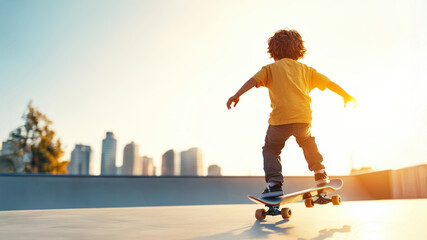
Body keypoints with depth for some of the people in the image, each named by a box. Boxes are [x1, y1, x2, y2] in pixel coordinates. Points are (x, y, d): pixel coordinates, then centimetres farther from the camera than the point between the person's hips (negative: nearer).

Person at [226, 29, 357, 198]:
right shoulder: (305, 69, 20)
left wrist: (237, 95, -13)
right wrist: (346, 96, 34)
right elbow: (328, 83, 22)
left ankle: (274, 182, 2)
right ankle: (320, 174, 33)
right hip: (303, 118, 3)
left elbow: (254, 80, -5)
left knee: (270, 150, 19)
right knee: (308, 142, 34)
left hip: (280, 120, -3)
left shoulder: (271, 68, 12)